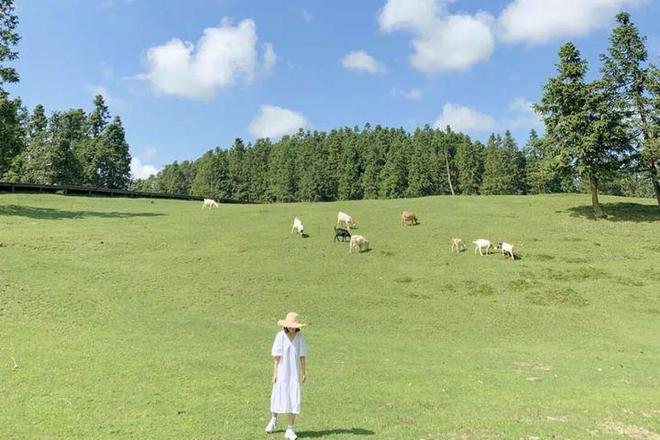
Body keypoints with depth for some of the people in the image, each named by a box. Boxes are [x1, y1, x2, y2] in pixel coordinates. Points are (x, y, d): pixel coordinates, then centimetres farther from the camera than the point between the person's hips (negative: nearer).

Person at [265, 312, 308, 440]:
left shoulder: (300, 337, -8)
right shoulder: (280, 336, -13)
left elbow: (302, 356, -1)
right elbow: (276, 356, -9)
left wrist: (304, 373, 1)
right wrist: (274, 373, -10)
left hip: (294, 372, 1)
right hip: (282, 371, -1)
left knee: (294, 400, -3)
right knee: (277, 396, 11)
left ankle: (290, 429, 9)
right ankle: (274, 419, 40)